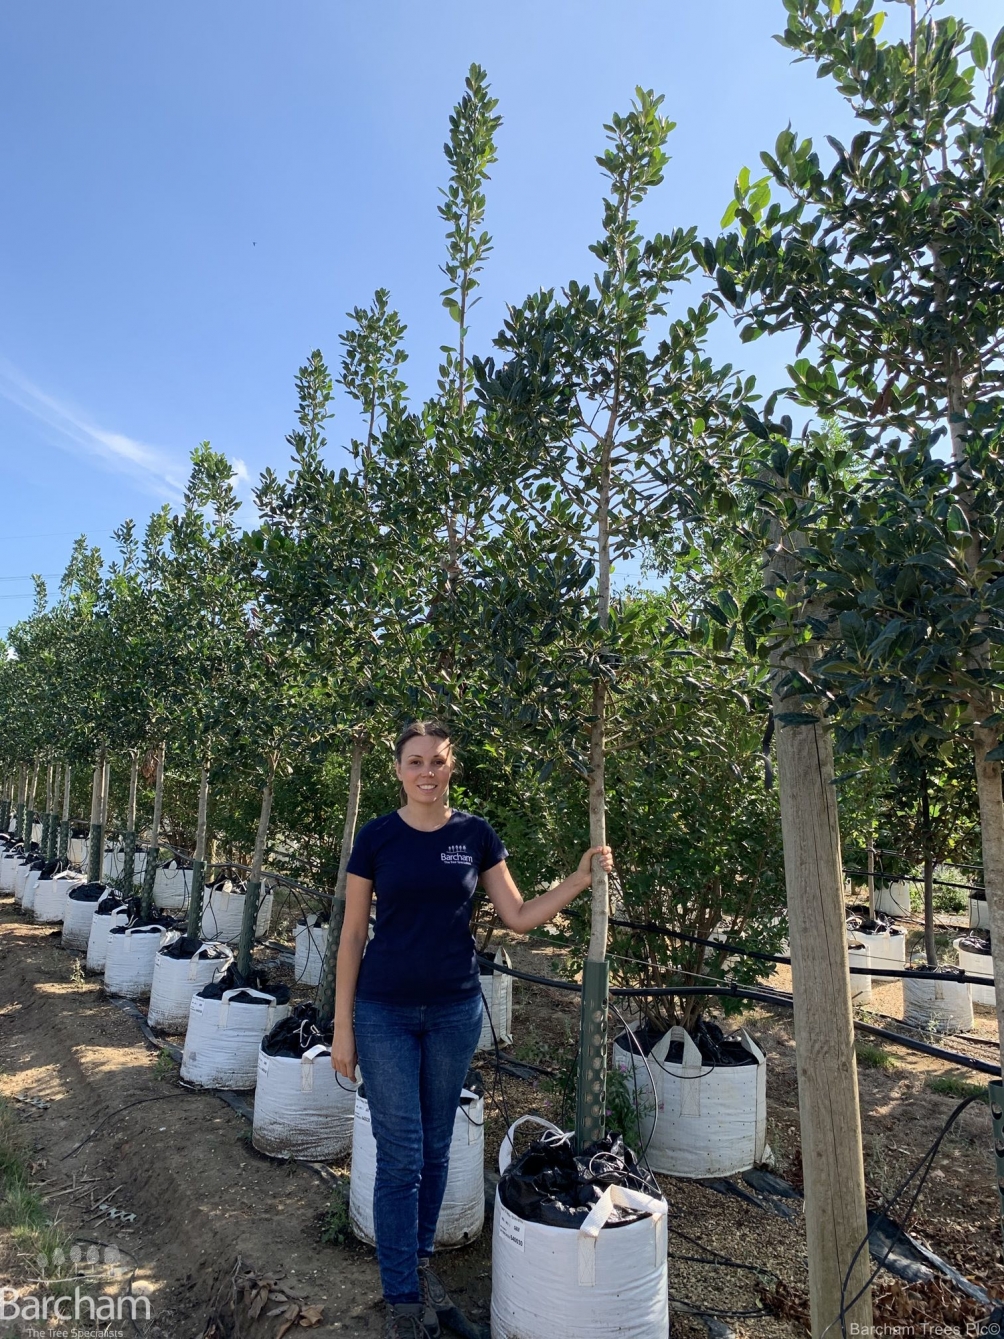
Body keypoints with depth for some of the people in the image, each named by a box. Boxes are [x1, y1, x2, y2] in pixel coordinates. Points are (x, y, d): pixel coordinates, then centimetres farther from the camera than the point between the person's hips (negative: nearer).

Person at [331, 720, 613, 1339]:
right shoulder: (377, 837, -7)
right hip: (385, 1014, -2)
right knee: (400, 1156, 4)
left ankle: (421, 1260, 40)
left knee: (436, 1149, 17)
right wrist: (342, 1025, -3)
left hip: (455, 1011, 2)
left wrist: (580, 879, -12)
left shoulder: (476, 835, -4)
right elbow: (353, 932, -3)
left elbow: (519, 916, -1)